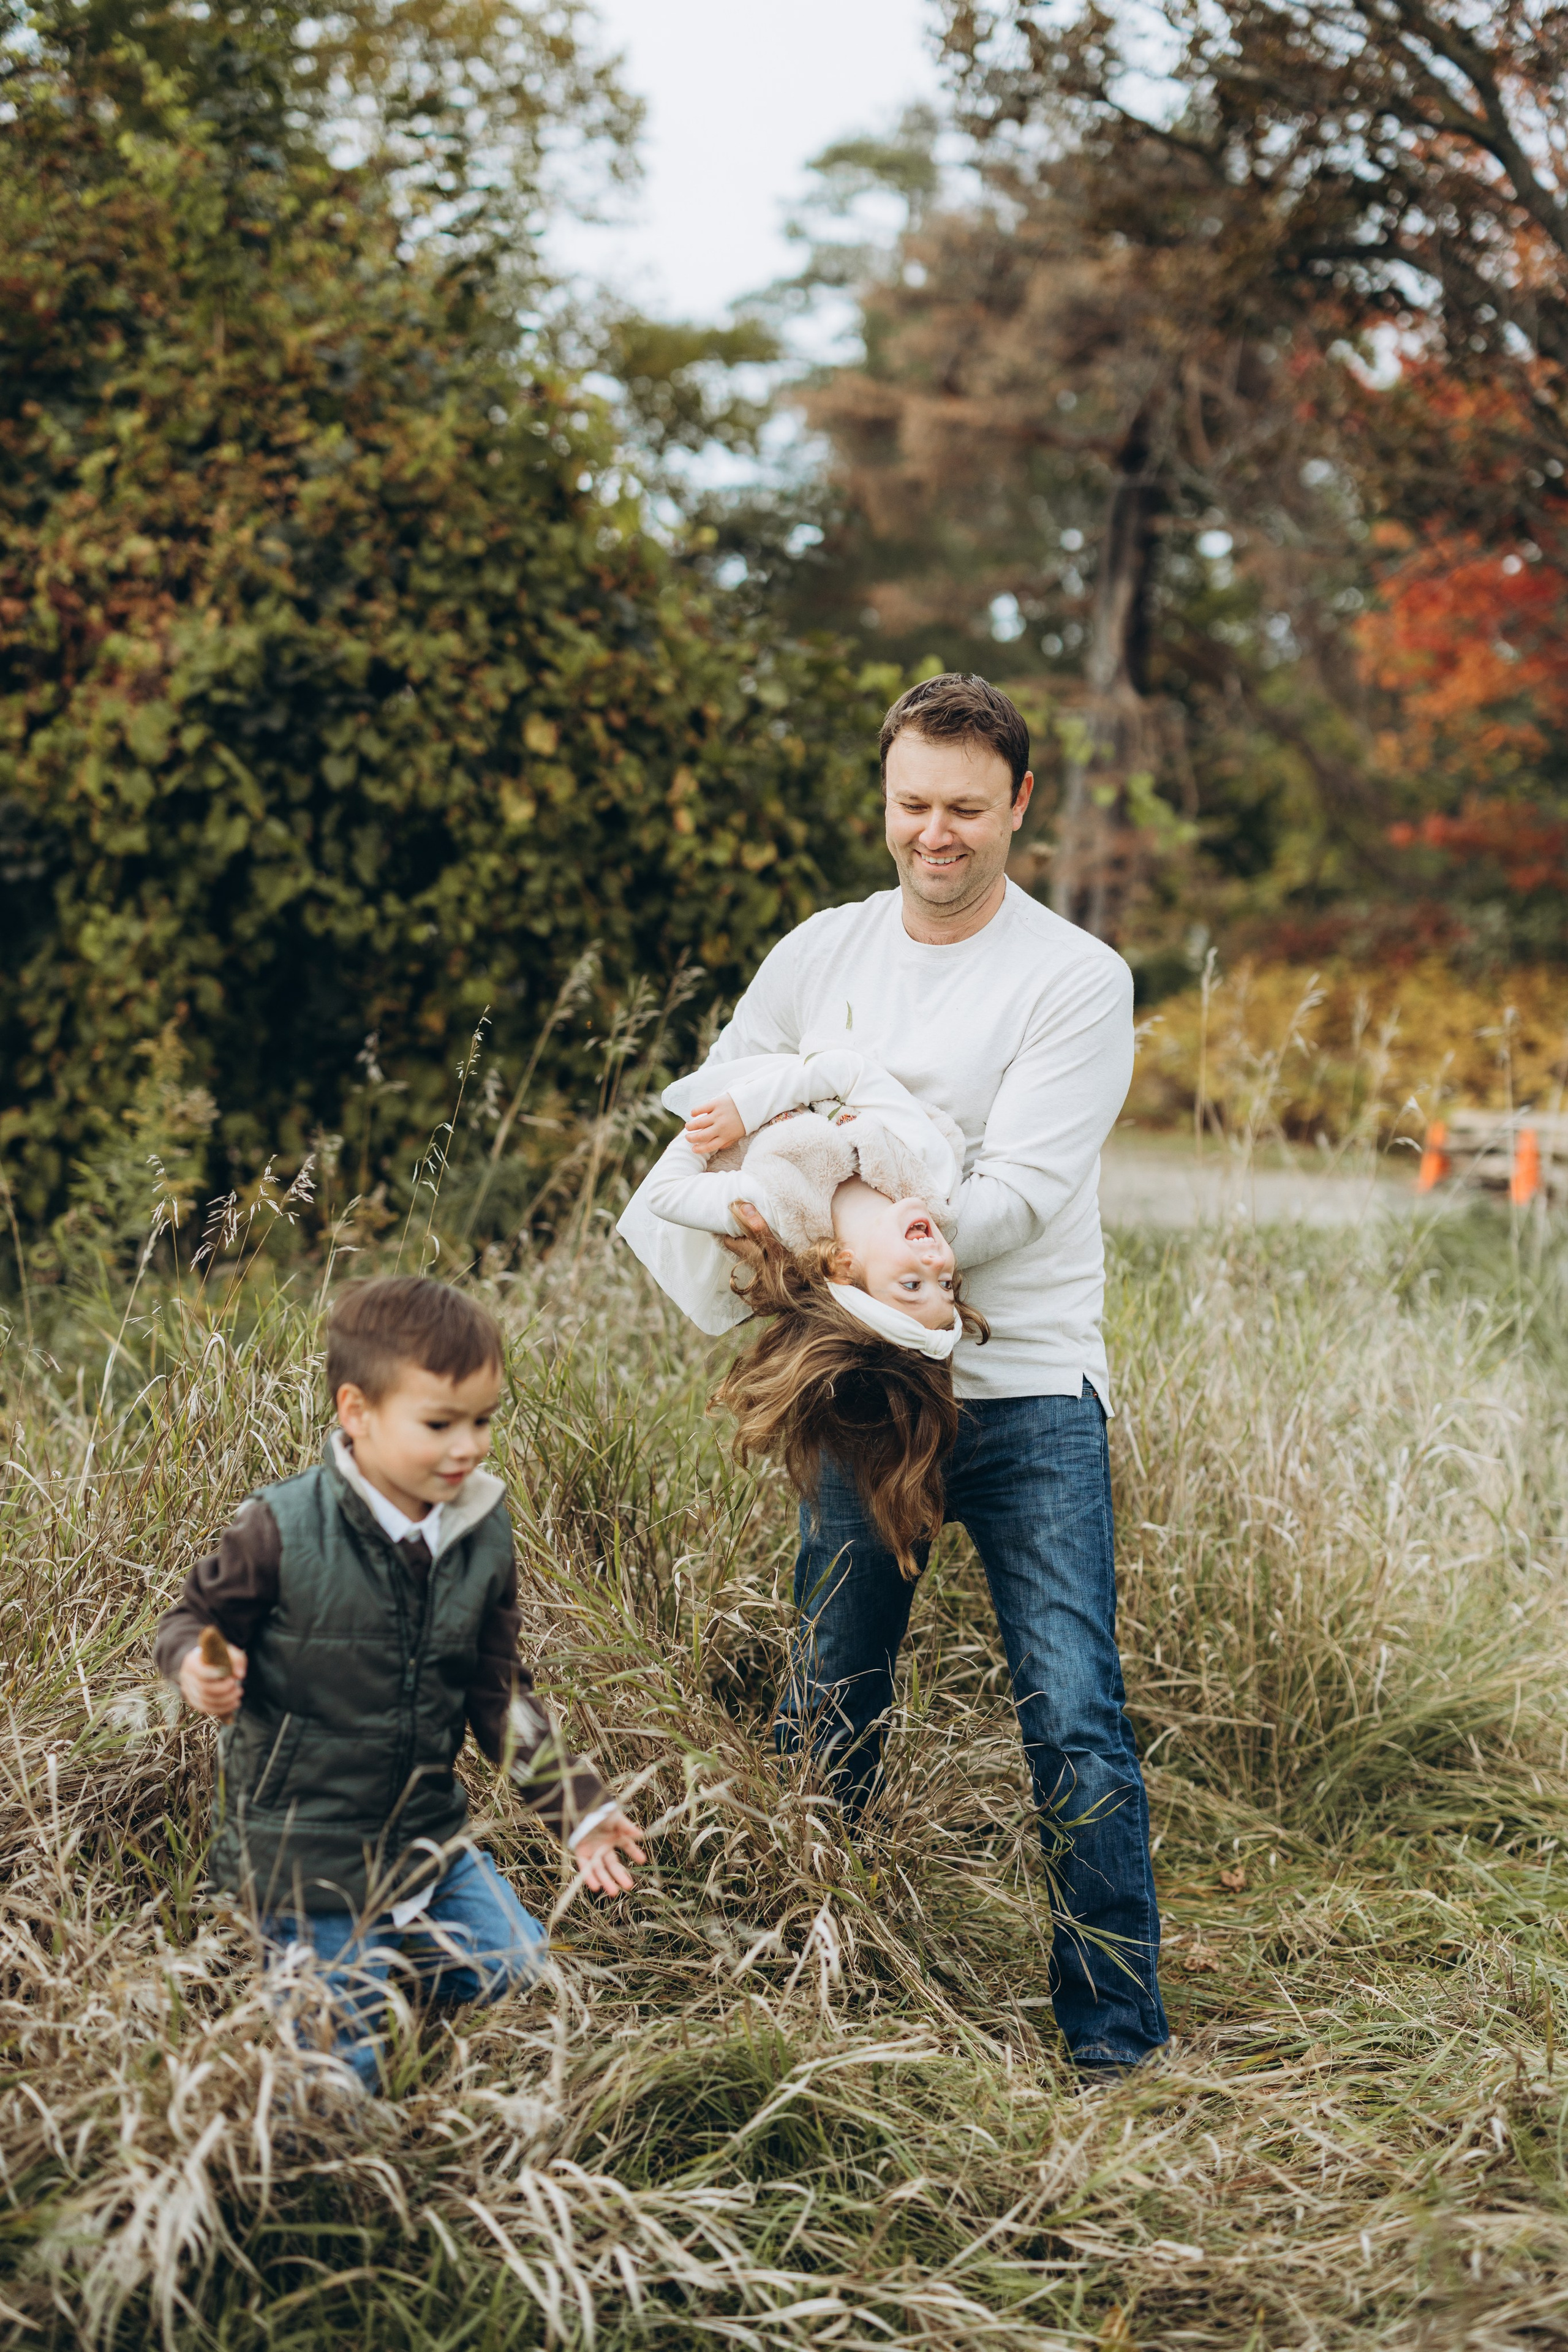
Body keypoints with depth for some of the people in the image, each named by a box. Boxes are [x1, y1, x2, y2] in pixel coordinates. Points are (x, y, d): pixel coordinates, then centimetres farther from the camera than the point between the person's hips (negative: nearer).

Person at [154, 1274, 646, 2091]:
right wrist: (198, 1668, -30)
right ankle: (292, 1953, 24)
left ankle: (386, 1942, 24)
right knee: (342, 2069, -4)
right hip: (304, 1853, -5)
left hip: (428, 1834, 5)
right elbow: (191, 1619, -6)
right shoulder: (285, 1530, -20)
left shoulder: (485, 1534, -3)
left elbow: (497, 1691, 7)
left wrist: (579, 1806, 4)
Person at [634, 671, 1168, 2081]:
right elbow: (709, 1109, 13)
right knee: (825, 1717, 10)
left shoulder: (1078, 978, -5)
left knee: (1075, 1726, -9)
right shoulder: (821, 955, 9)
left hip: (1027, 1391, -4)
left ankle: (1117, 2044, 2)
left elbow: (1018, 1195, -15)